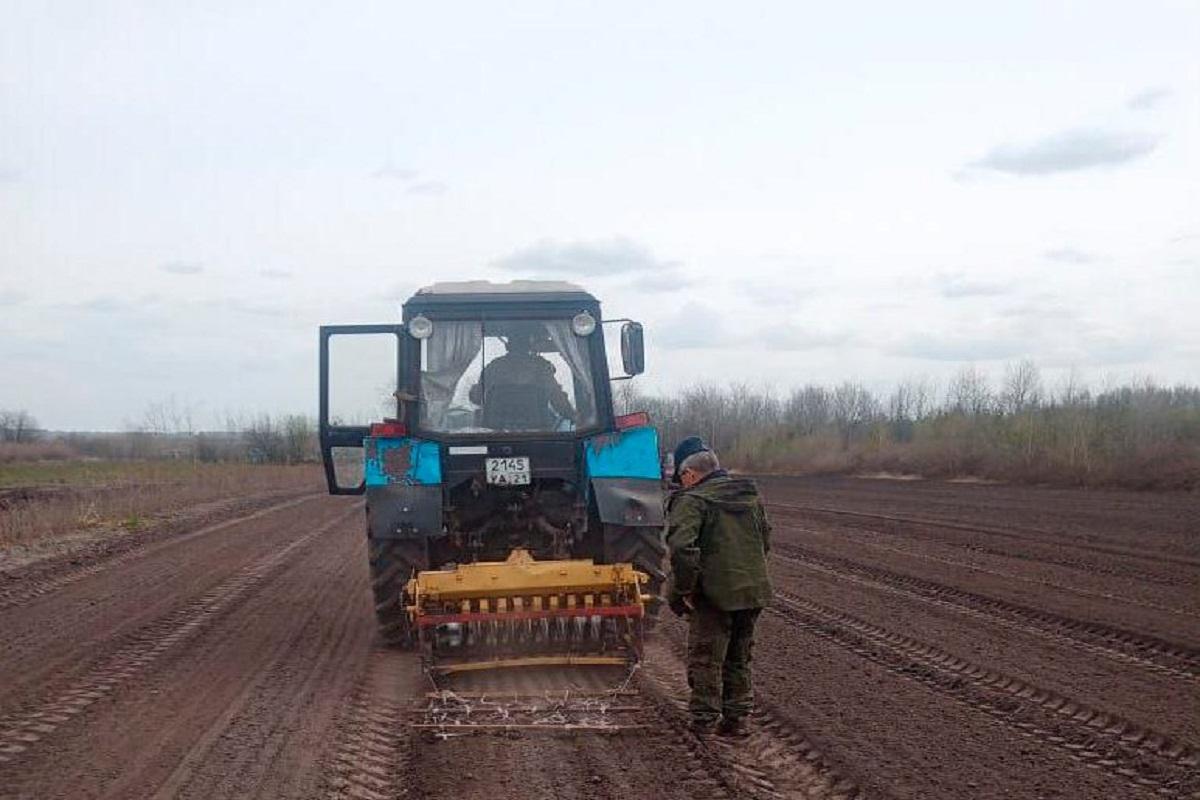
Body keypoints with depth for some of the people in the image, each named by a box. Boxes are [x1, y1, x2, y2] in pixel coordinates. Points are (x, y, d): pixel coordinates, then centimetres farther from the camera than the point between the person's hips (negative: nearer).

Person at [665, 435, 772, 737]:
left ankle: (705, 720, 11)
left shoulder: (692, 501, -12)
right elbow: (765, 540, 21)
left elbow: (682, 548, -26)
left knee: (705, 659, 7)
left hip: (715, 595, -7)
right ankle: (737, 718, 23)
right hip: (754, 591, 7)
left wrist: (684, 589, -17)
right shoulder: (751, 495, 12)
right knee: (738, 658, 19)